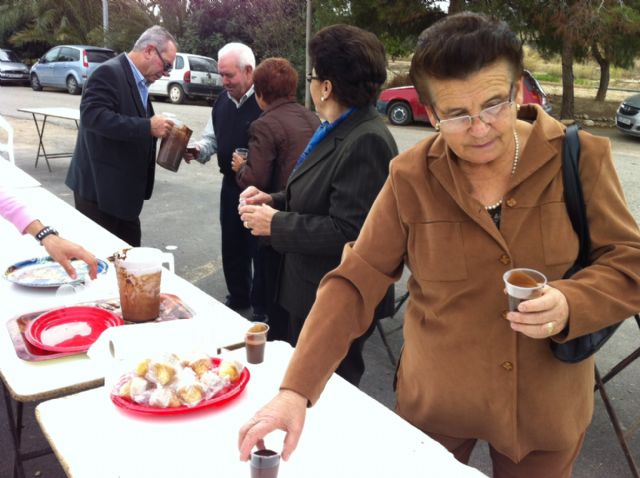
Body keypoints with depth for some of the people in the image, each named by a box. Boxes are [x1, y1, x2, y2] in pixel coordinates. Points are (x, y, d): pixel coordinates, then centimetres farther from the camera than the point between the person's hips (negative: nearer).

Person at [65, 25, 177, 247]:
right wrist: (148, 126, -30)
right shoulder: (109, 73, -15)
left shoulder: (139, 81, 14)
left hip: (125, 188, 9)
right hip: (100, 185, -9)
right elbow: (93, 116, -29)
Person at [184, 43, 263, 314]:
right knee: (232, 246, 17)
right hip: (231, 186, 7)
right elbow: (212, 138, 17)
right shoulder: (222, 102, 9)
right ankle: (238, 298, 36)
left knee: (260, 248, 5)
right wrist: (198, 150, -3)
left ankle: (261, 307, 23)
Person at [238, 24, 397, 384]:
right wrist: (274, 201, 0)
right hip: (313, 294, 10)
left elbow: (346, 233, -28)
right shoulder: (338, 131, 6)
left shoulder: (366, 142, -25)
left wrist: (276, 224, -18)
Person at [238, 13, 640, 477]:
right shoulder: (411, 178, -12)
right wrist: (296, 389, -23)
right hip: (436, 401, 0)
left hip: (546, 404, 0)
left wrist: (569, 304, -29)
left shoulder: (581, 158, -12)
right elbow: (354, 283, -14)